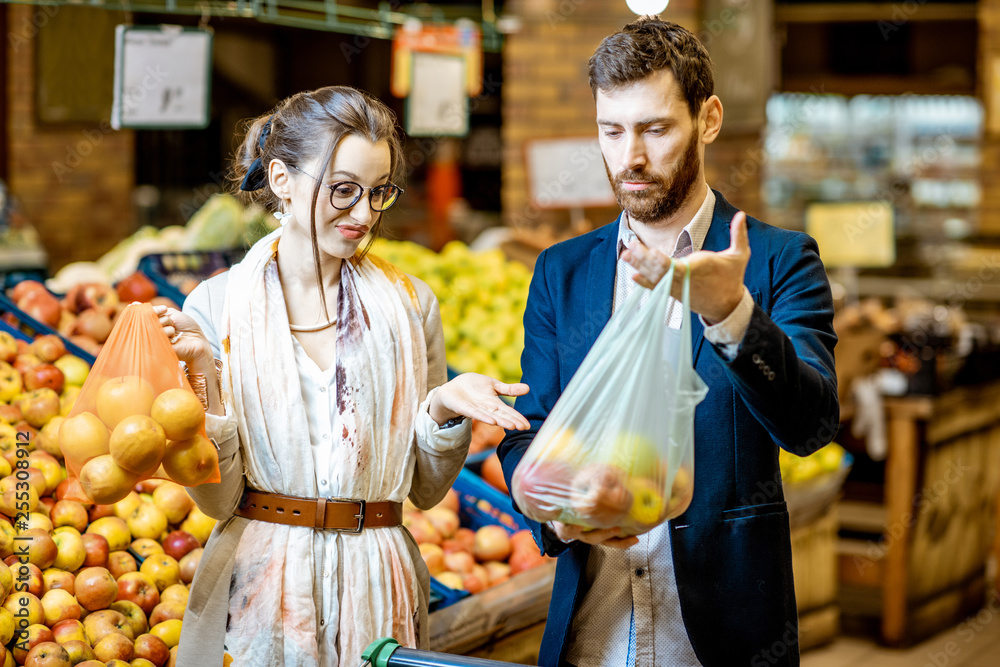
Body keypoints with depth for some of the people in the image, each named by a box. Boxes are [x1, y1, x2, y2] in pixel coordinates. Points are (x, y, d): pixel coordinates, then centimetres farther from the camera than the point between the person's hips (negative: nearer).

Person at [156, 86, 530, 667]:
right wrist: (201, 377, -19)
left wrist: (444, 406, -14)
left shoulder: (411, 304, 0)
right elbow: (218, 498, -7)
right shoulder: (216, 305, -6)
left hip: (378, 591, 2)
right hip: (258, 589, -1)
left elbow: (425, 488, 4)